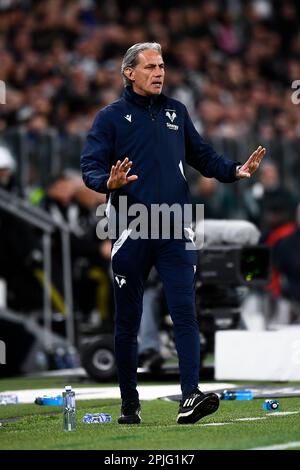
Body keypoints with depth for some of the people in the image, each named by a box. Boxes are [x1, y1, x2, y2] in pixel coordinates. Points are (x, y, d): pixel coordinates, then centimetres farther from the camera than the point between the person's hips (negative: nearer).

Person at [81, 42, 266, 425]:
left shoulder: (175, 112, 15)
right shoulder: (111, 117, 3)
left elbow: (202, 156, 19)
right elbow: (90, 167, -3)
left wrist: (236, 170, 1)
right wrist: (109, 182, -25)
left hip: (175, 232, 2)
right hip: (130, 231, -2)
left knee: (184, 312, -11)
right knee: (127, 320, 5)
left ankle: (190, 397, -18)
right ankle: (129, 404, 16)